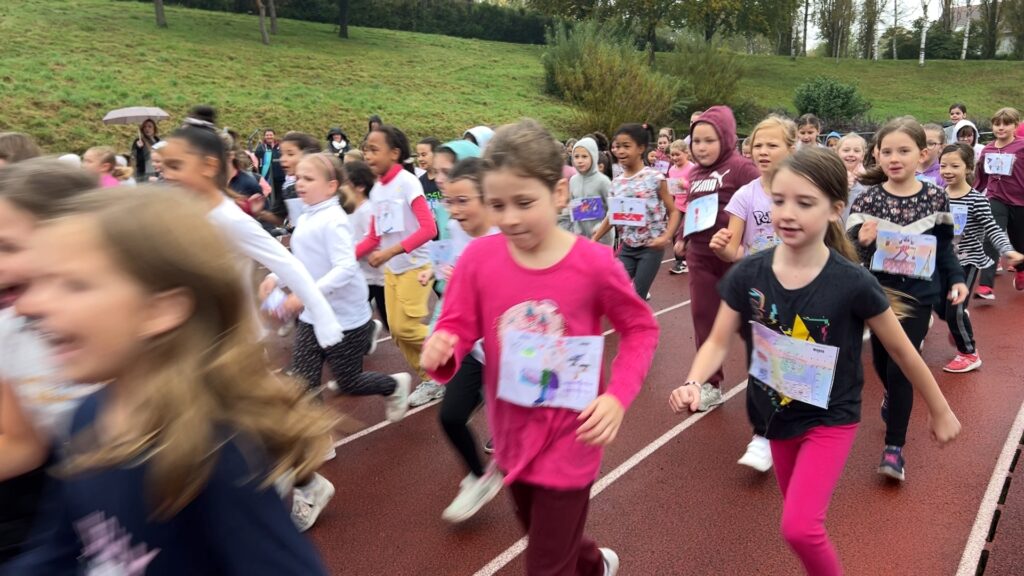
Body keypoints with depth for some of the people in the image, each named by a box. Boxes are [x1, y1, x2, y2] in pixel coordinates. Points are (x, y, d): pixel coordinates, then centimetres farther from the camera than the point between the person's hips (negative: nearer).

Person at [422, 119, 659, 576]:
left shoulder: (594, 263, -17)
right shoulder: (478, 257, -11)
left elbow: (641, 329, -5)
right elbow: (457, 329, -6)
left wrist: (618, 396, -18)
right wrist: (440, 351, -30)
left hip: (569, 435, -4)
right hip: (512, 432, 4)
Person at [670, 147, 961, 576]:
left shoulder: (852, 283, -22)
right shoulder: (747, 274, -15)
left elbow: (902, 350, -8)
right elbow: (719, 342, -9)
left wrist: (940, 412, 4)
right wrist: (693, 383, -29)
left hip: (830, 418, -3)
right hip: (777, 414, 4)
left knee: (799, 526, -15)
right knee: (801, 520, 22)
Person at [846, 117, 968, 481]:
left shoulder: (935, 198, -4)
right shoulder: (867, 199, -8)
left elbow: (944, 247, 7)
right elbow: (849, 251, -8)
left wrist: (956, 279, -1)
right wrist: (861, 242, -28)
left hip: (917, 294, -1)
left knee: (901, 366, -5)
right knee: (882, 362, 17)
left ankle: (894, 447, 5)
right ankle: (893, 398, 52)